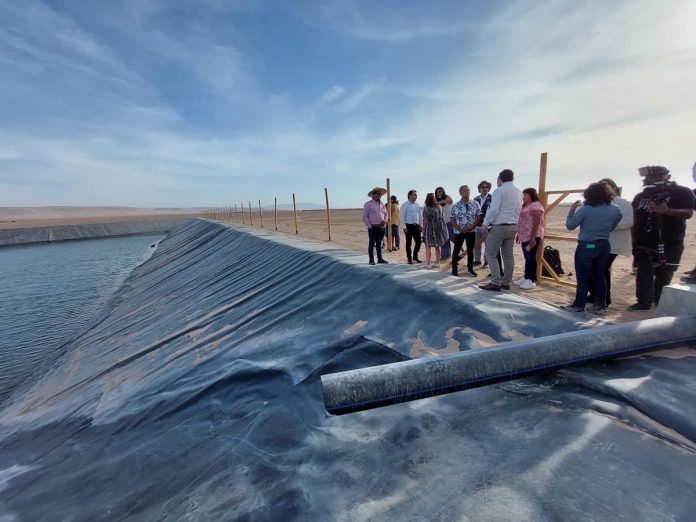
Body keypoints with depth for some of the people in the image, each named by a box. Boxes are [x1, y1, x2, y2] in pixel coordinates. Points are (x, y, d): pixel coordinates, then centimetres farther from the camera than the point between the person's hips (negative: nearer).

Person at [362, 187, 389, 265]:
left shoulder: (382, 204, 14)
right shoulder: (368, 204, -5)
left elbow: (385, 214, 20)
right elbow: (365, 216, -8)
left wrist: (385, 220, -1)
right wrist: (369, 226, -12)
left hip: (381, 227, 6)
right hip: (373, 227, -6)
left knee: (379, 243, 12)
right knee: (372, 243, -2)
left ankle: (380, 259, 18)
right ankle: (371, 260, 3)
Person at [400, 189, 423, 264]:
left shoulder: (417, 205, 10)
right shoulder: (405, 205, -5)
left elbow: (420, 216, 15)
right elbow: (402, 217, -8)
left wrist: (421, 225, 10)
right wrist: (404, 227, -13)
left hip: (416, 226, 5)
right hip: (408, 226, -5)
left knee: (418, 242, 5)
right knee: (408, 243, 3)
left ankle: (415, 257, 22)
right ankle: (409, 259, 13)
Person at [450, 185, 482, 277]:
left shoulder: (475, 204, 0)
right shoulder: (455, 206, -4)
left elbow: (478, 216, 0)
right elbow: (452, 220, -4)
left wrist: (472, 227, -13)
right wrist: (460, 228, -16)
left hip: (471, 231, 2)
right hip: (459, 231, -2)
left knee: (470, 250, 9)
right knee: (456, 250, 5)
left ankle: (470, 269, 19)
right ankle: (454, 269, 17)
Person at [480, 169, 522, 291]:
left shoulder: (499, 191, -10)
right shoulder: (518, 192, 13)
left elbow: (494, 209, -18)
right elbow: (519, 210, 12)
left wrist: (486, 223, -8)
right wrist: (513, 221, 14)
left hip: (499, 226, -8)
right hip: (513, 227, 8)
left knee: (490, 254, -2)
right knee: (508, 255, 10)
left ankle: (496, 282, -8)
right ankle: (506, 282, 16)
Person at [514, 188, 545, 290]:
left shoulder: (535, 205, -10)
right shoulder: (525, 206, 20)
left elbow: (536, 222, -17)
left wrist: (533, 237, -22)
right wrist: (518, 235, 19)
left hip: (532, 236, -9)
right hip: (525, 236, 9)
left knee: (531, 257, -7)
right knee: (527, 258, 13)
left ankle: (532, 281, -3)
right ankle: (526, 278, 19)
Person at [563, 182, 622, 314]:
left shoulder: (584, 209, -14)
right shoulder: (615, 210, 2)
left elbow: (570, 225, -7)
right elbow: (612, 227, 14)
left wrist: (572, 210, 4)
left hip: (586, 246, -5)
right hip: (604, 246, 5)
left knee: (583, 277, 1)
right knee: (599, 276, 12)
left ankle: (579, 305, 7)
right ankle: (600, 305, 17)